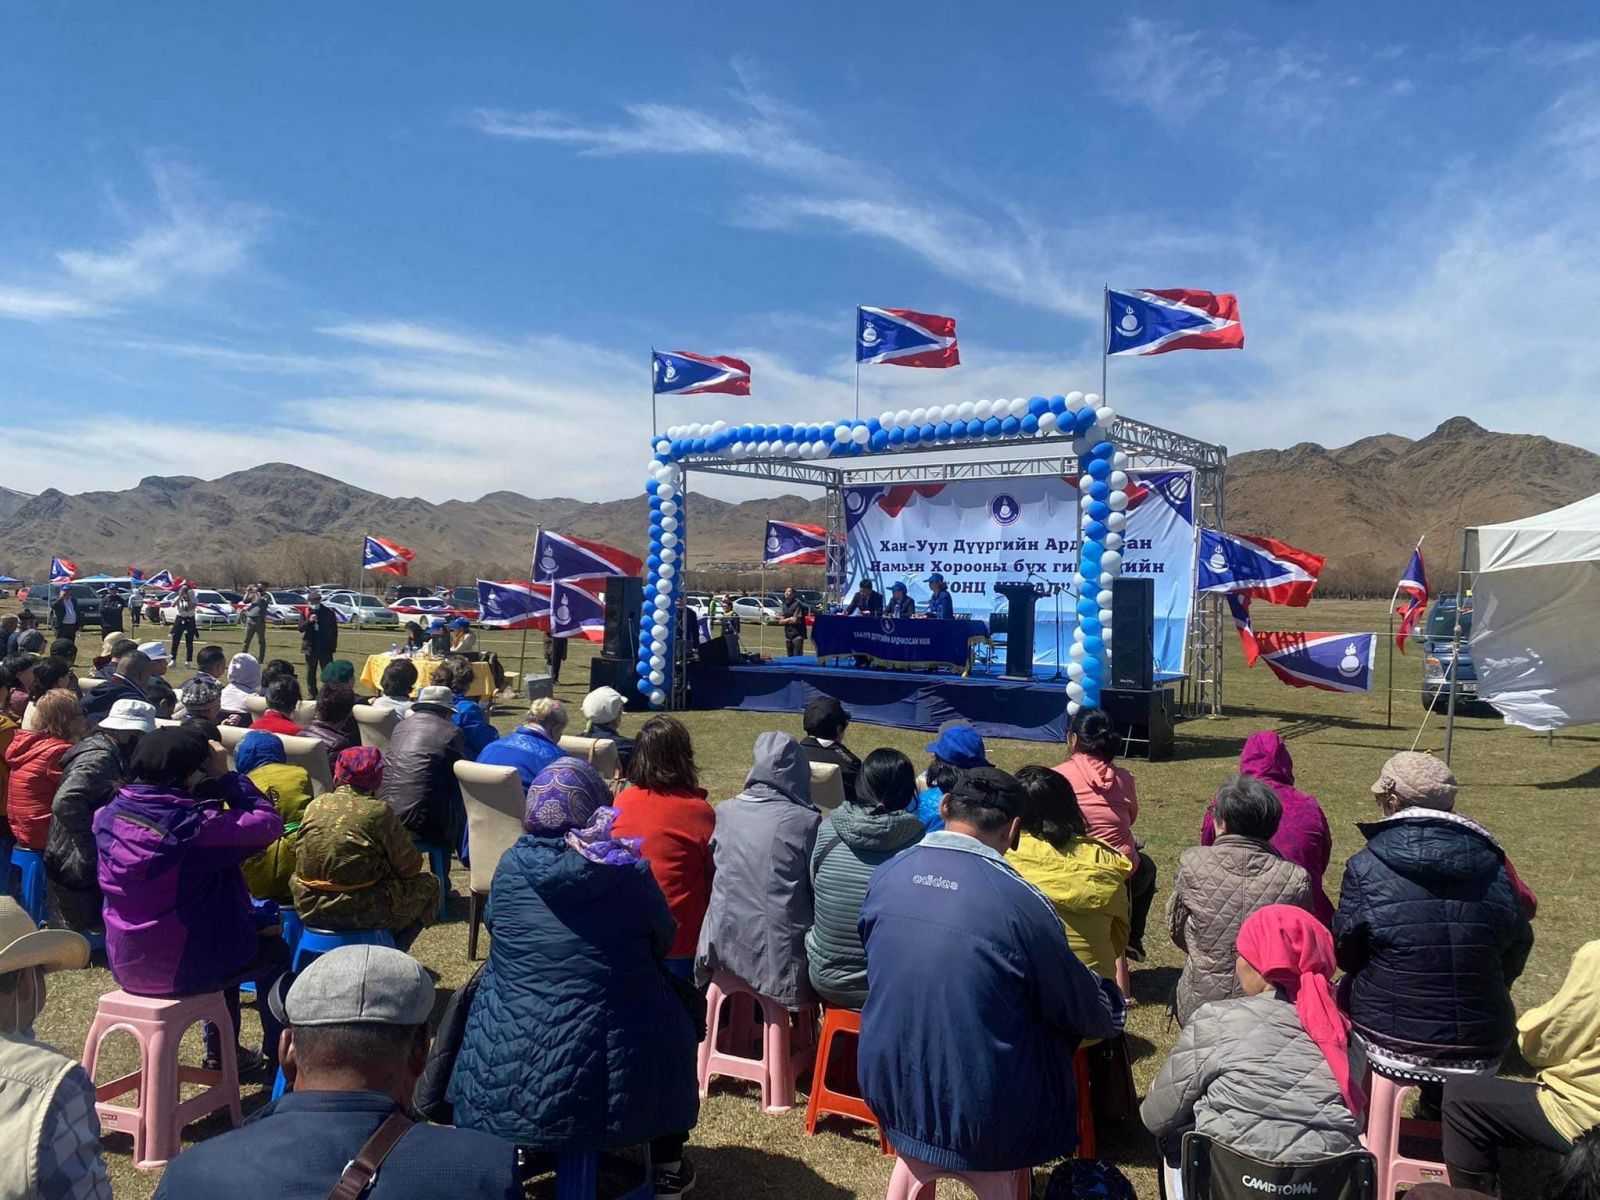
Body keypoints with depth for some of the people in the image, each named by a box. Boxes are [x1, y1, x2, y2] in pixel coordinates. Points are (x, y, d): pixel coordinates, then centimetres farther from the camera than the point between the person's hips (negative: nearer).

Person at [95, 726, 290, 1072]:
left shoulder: (109, 816, -6)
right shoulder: (193, 825, -28)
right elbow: (268, 823, -20)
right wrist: (226, 775, -13)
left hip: (125, 965, 7)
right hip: (182, 969, -7)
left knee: (224, 932, 34)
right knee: (276, 952, 21)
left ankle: (221, 1052, 43)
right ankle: (276, 1058, 31)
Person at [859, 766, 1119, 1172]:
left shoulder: (885, 875, -6)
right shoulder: (1020, 901, -21)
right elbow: (1092, 1015, -5)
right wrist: (1113, 1006, 17)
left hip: (888, 1096, 5)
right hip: (980, 1123, -5)